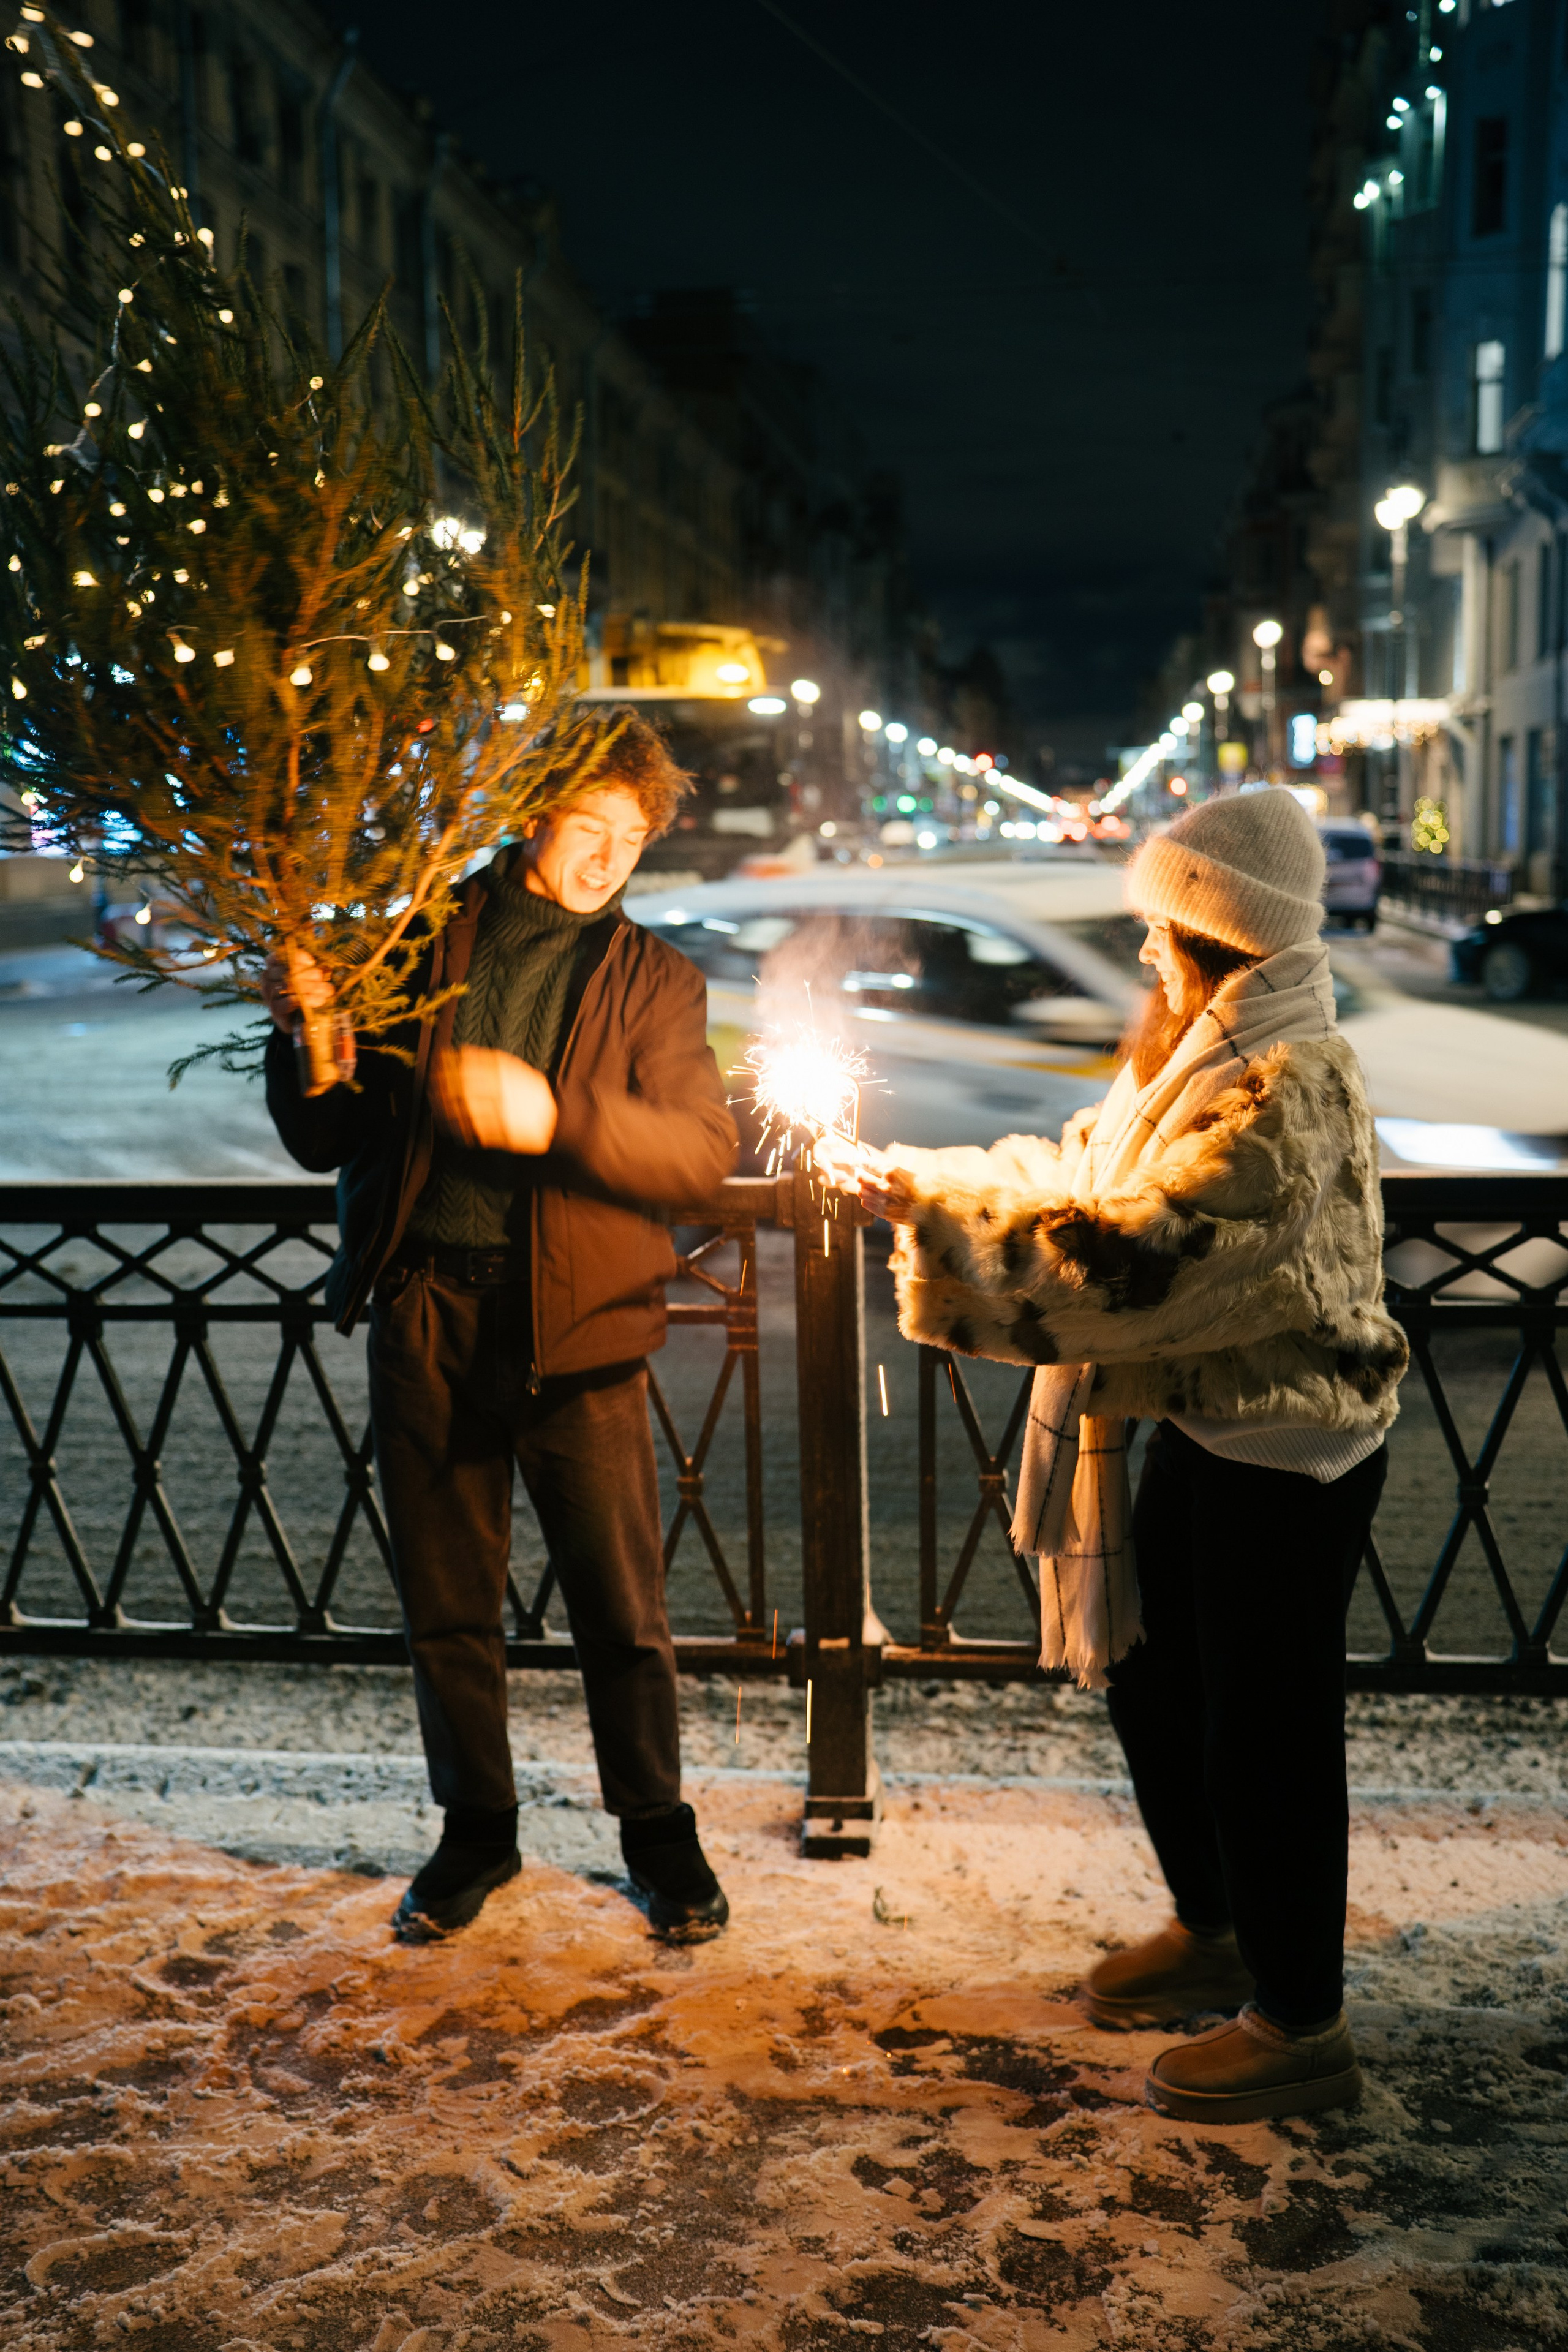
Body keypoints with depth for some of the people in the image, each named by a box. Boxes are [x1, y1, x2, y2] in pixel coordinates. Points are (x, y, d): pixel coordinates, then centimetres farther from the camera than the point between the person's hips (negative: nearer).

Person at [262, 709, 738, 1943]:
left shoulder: (650, 977, 6)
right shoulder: (421, 945, 6)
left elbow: (703, 1149, -7)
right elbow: (329, 1141, 7)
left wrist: (555, 1118, -20)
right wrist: (305, 1036, -12)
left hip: (575, 1323, -1)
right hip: (425, 1313, 2)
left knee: (621, 1606, 5)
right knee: (446, 1600, 13)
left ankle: (658, 1828, 27)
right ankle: (477, 1830, 33)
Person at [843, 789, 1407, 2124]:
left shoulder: (1288, 1091, -23)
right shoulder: (1213, 1057, 9)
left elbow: (1136, 1253, -29)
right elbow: (1097, 1182, 14)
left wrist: (942, 1217, -23)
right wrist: (939, 1183, 3)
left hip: (1285, 1448, -10)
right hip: (1205, 1423, 10)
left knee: (1264, 1727, 2)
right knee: (1151, 1678, 21)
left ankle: (1300, 2027, 21)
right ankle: (1215, 1934, 42)